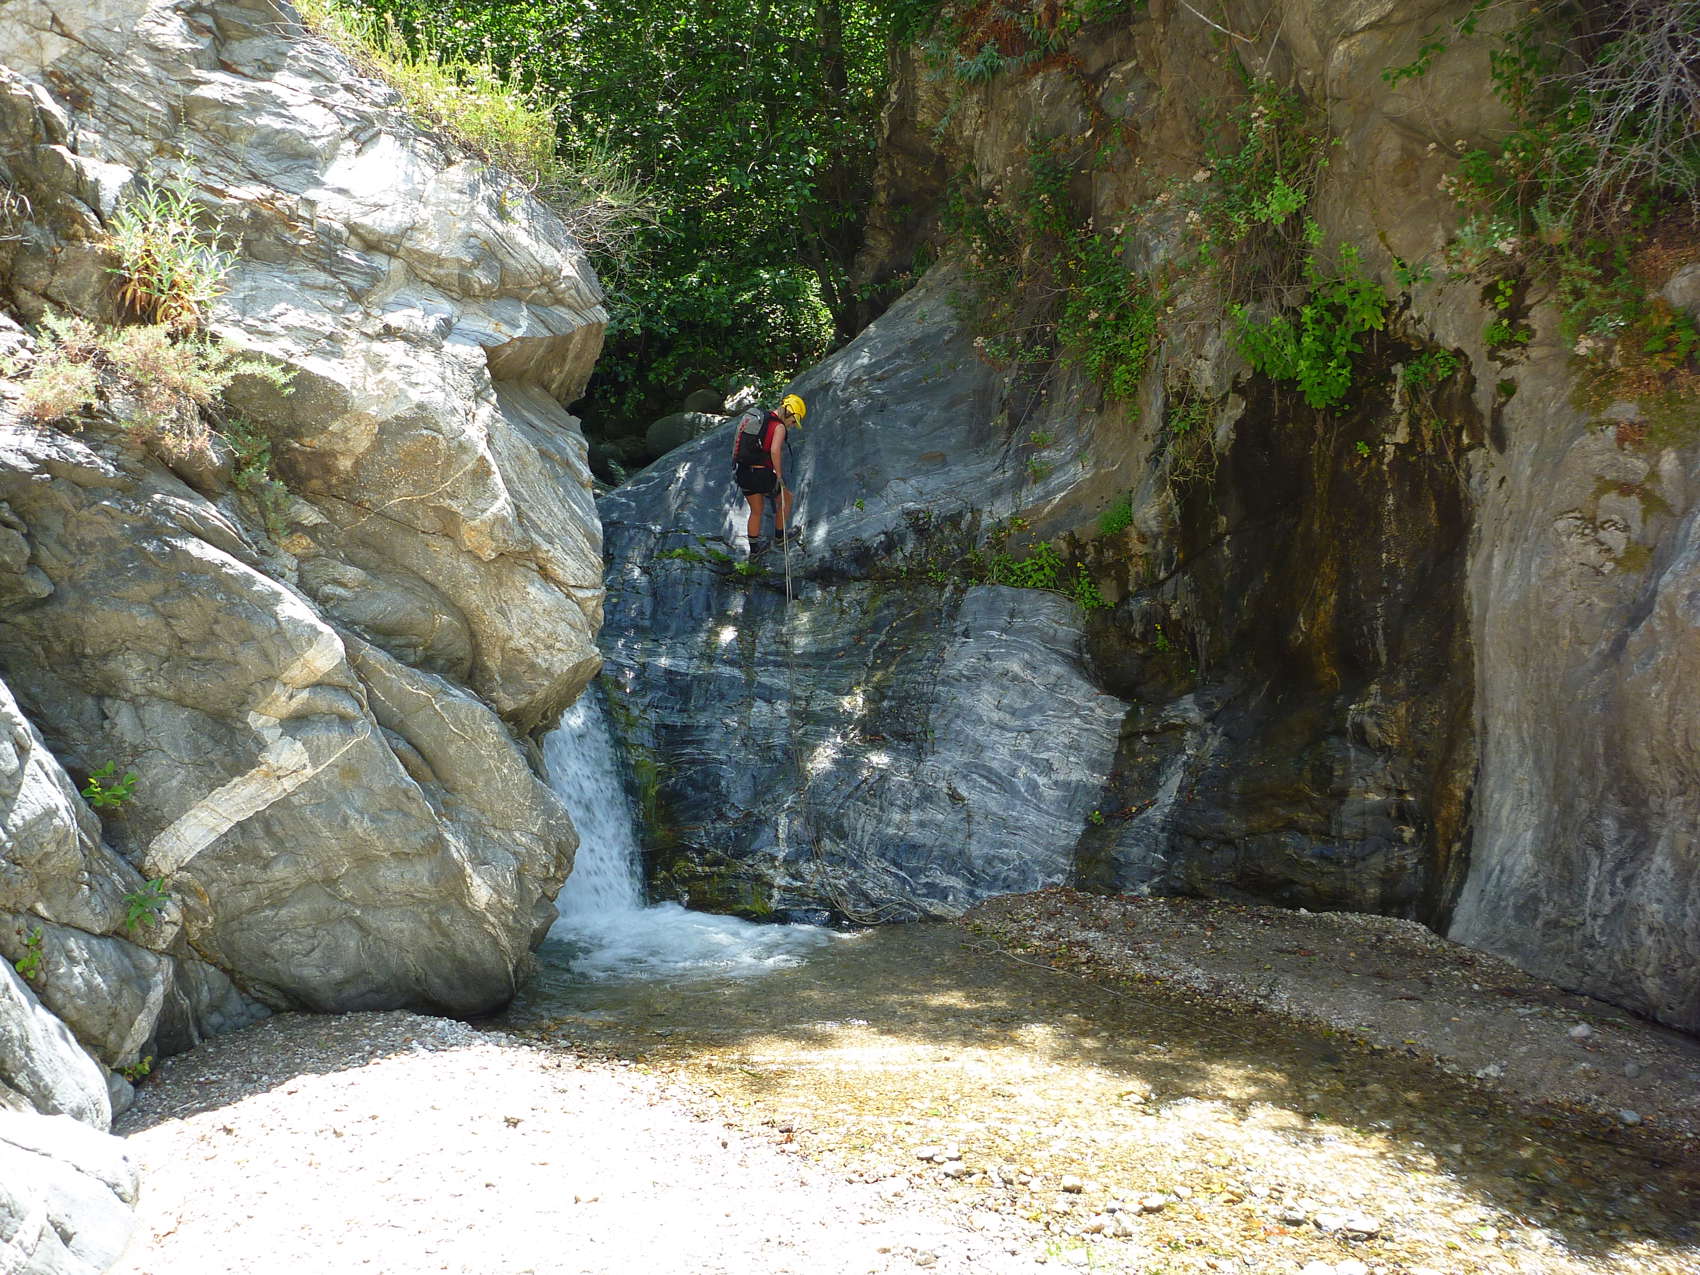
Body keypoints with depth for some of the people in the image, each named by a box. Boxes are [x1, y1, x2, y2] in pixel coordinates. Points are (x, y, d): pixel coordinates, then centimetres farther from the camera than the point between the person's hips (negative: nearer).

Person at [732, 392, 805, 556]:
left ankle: (754, 548, 30)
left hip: (743, 473, 7)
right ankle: (780, 534, 34)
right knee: (785, 498, 21)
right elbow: (775, 451, -25)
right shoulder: (779, 427, -11)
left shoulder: (757, 418, 13)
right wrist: (779, 476, -16)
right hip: (762, 474, -7)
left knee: (756, 511, 23)